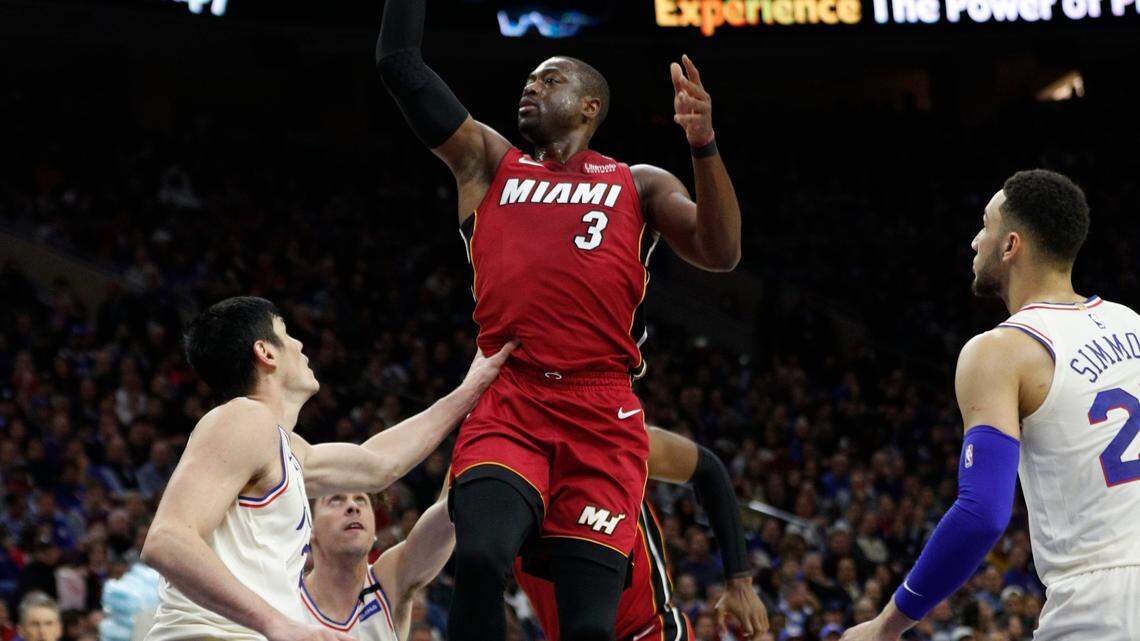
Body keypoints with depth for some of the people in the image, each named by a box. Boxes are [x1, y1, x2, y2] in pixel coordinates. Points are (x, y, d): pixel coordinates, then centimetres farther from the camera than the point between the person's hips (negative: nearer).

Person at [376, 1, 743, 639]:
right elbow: (400, 60, 16)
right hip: (506, 409, 1)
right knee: (479, 561, -28)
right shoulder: (488, 162, 22)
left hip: (601, 419, -1)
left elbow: (722, 253, 1)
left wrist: (703, 145, -11)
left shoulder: (640, 185, 18)